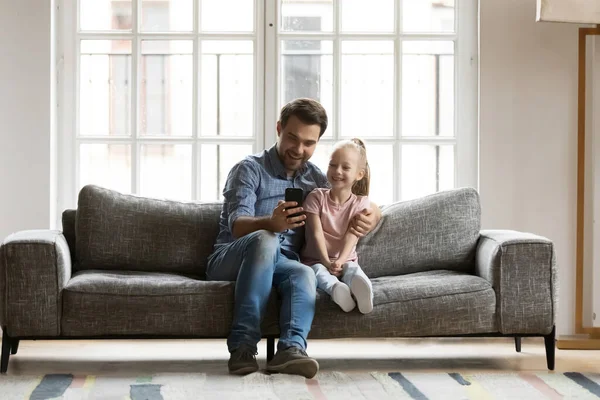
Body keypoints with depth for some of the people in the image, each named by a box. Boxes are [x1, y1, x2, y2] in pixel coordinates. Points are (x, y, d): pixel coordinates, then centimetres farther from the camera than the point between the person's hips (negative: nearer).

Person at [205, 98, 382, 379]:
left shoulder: (316, 179, 14)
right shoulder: (250, 169, -2)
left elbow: (368, 205, 20)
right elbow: (237, 226, -16)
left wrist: (372, 216, -7)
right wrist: (271, 223, -39)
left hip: (278, 265, 3)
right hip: (230, 260, -3)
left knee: (304, 273, -32)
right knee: (264, 240, -37)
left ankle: (291, 348, -55)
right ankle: (243, 344, -42)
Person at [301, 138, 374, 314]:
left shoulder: (360, 203, 3)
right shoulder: (316, 197, 0)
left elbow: (351, 237, -9)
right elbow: (316, 233, -10)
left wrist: (340, 261, -26)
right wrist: (327, 262, -24)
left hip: (345, 260, 0)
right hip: (315, 259, 0)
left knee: (353, 269, -34)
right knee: (319, 272, -35)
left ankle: (360, 289, -70)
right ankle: (335, 288, -69)